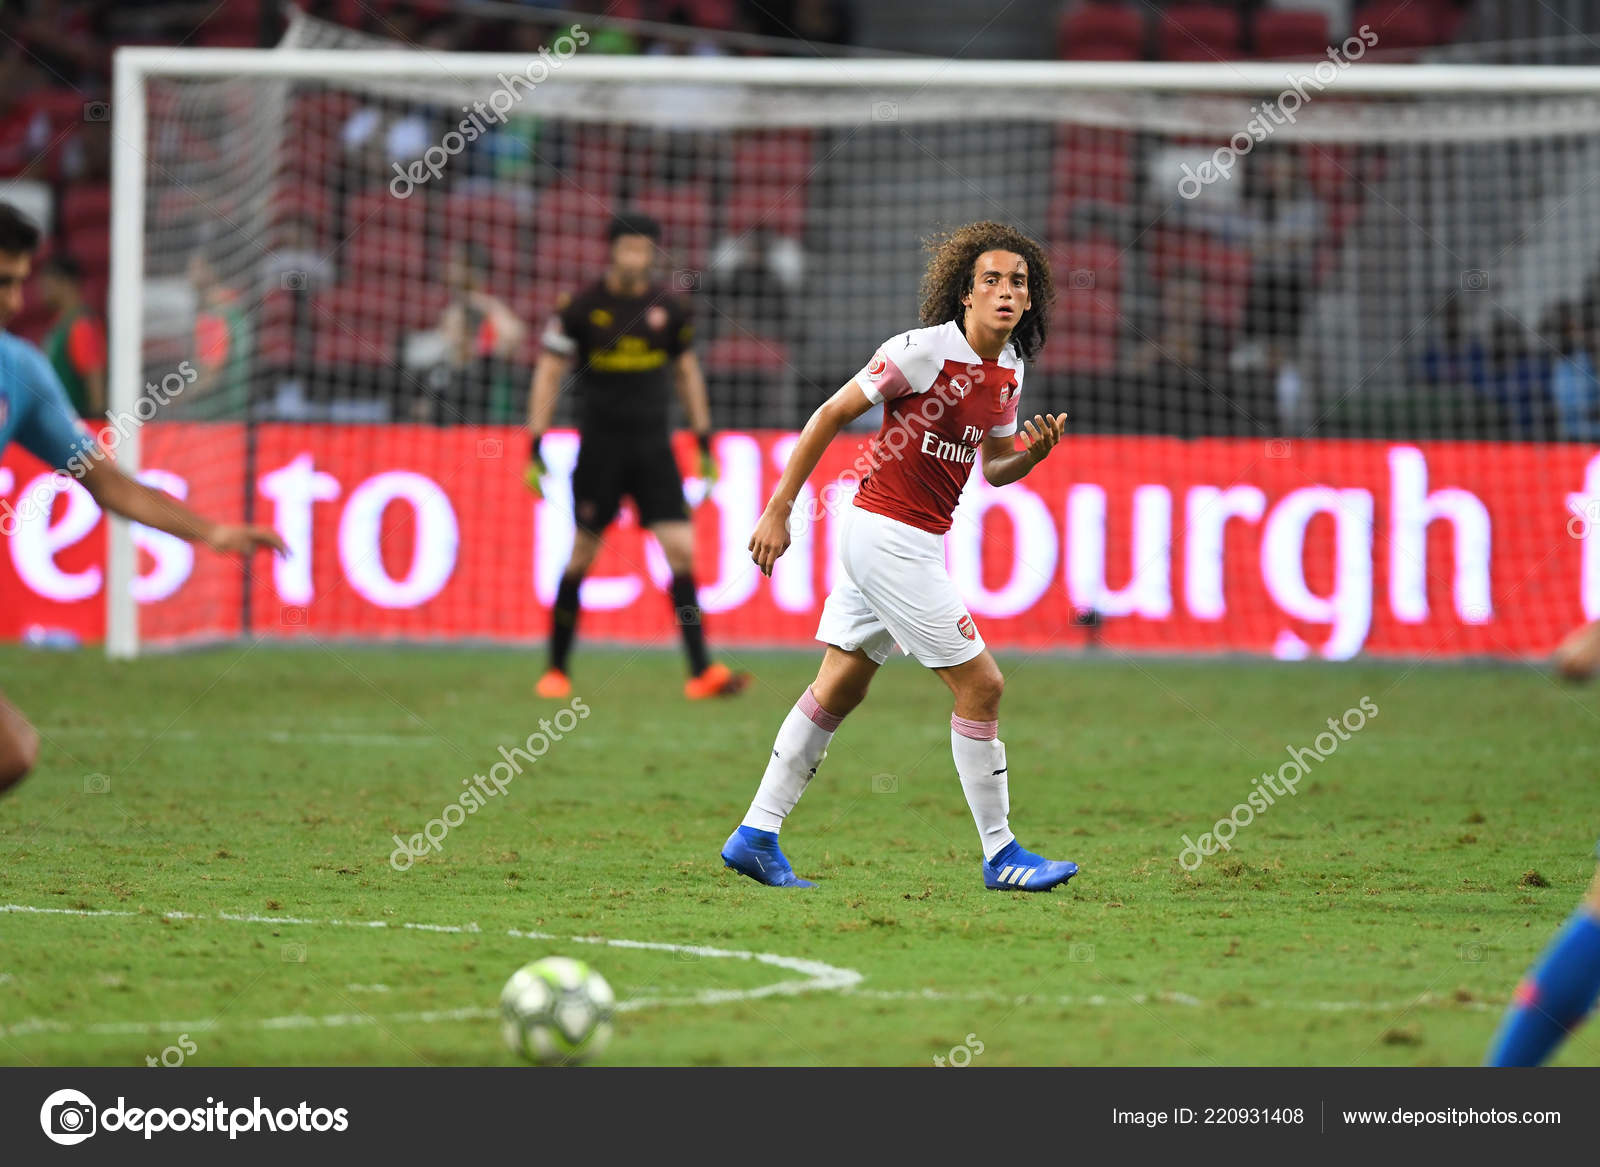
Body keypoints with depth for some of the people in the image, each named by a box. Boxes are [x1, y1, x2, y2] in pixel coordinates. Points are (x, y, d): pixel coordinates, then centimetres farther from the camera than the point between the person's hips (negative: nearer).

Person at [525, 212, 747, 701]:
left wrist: (704, 444, 16)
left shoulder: (668, 308, 4)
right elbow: (548, 374, -1)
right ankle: (556, 669, 17)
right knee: (582, 555, 1)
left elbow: (687, 372, 16)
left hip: (653, 445, 3)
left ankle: (701, 671, -10)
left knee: (682, 551, -8)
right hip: (600, 446, -3)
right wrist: (535, 450, -6)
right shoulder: (580, 307, -5)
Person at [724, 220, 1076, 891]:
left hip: (915, 541, 9)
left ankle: (755, 836, 14)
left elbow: (995, 468, 19)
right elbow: (831, 415, -12)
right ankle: (1000, 856, 3)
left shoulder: (1008, 369, 9)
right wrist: (779, 510, -13)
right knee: (980, 683, -6)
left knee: (841, 686, 10)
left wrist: (1034, 452, -4)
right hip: (886, 530, -9)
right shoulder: (925, 350, -17)